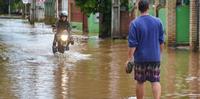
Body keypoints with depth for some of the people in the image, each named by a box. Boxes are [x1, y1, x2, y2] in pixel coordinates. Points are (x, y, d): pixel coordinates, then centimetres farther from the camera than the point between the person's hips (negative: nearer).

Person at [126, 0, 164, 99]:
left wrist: (129, 59, -6)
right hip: (155, 58, 2)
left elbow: (132, 44, -11)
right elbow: (161, 41, 8)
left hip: (140, 58, -2)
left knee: (140, 82, 11)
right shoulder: (158, 22, 1)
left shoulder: (134, 23, -9)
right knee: (155, 81, 3)